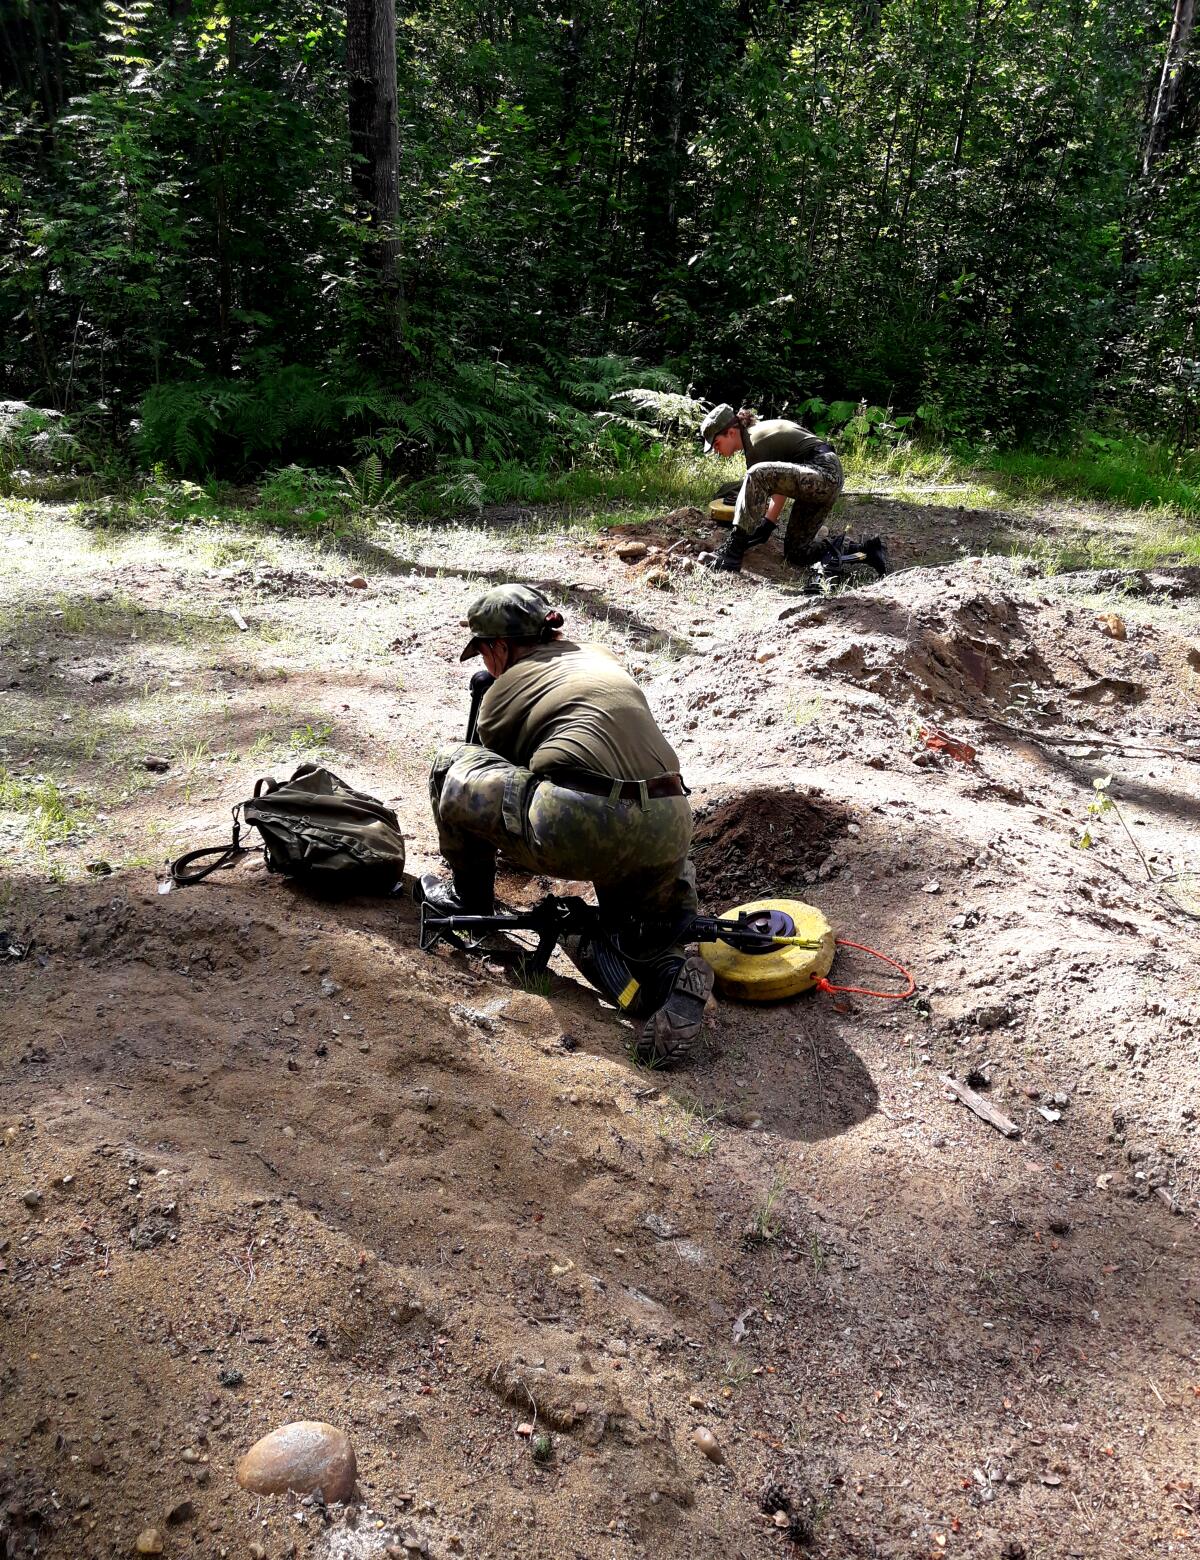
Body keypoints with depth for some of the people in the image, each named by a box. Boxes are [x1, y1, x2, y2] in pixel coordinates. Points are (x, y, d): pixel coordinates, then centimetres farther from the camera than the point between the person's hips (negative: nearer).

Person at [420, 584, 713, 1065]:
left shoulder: (502, 695, 14)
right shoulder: (604, 659, 28)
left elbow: (494, 774, 30)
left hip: (579, 830, -5)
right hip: (668, 834, 6)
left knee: (452, 766, 14)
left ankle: (470, 900, 29)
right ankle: (673, 972, -3)